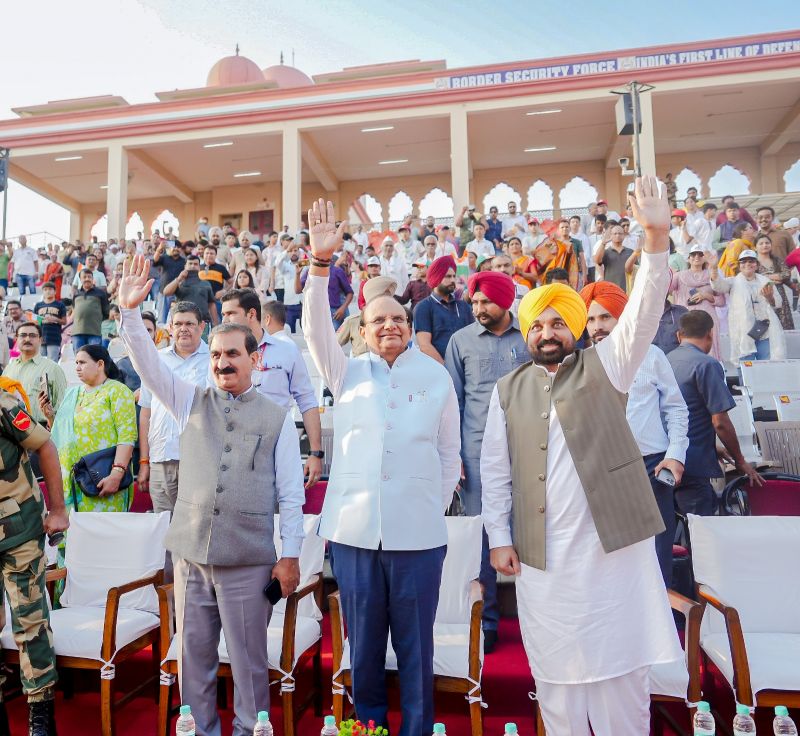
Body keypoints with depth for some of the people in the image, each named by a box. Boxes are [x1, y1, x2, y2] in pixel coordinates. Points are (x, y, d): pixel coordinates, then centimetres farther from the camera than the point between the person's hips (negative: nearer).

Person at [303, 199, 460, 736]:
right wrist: (322, 262, -18)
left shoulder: (437, 376, 4)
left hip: (418, 530, -1)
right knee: (363, 642, 15)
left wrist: (439, 504, 4)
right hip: (354, 527, 1)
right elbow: (316, 329, -9)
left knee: (416, 645, 11)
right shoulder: (348, 373, 6)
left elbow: (450, 451, 8)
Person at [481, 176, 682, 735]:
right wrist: (499, 535, -2)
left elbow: (643, 313, -13)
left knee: (622, 665, 10)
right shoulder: (508, 390, 5)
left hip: (614, 542, -1)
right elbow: (495, 469, 5)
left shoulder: (604, 366, 2)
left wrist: (657, 238, -25)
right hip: (542, 554, 1)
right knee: (556, 670, 13)